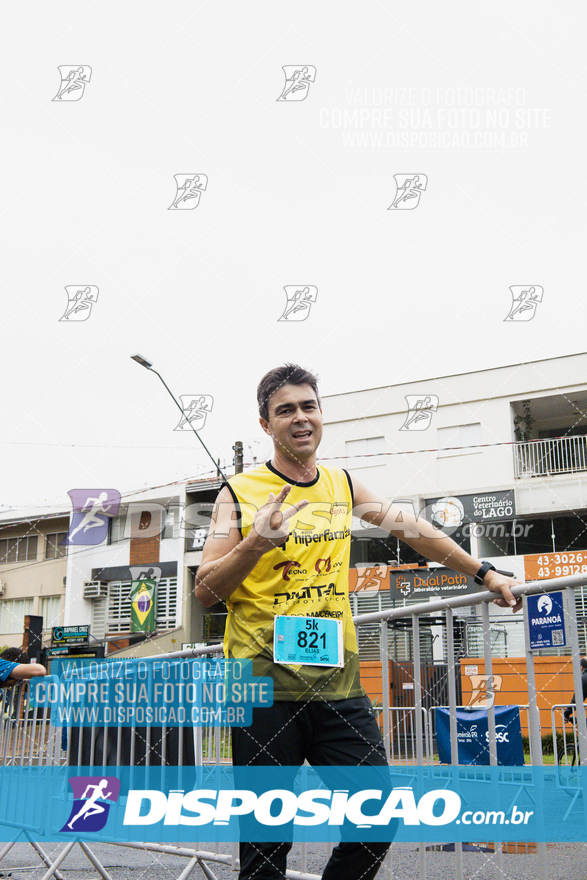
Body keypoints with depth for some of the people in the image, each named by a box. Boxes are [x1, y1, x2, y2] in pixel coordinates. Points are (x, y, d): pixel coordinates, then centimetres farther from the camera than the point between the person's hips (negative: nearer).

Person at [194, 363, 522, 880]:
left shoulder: (343, 486, 10)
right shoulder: (239, 493, -2)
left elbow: (414, 530, 22)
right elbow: (204, 591, -4)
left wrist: (483, 573, 25)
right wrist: (254, 545, -21)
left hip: (337, 680, 4)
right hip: (263, 685, -4)